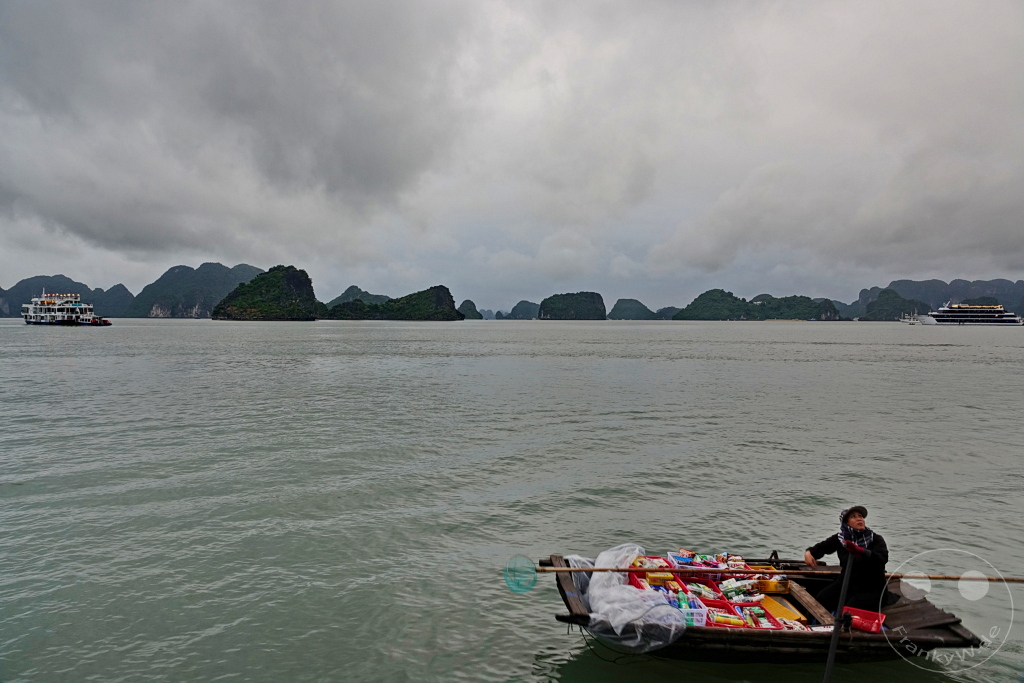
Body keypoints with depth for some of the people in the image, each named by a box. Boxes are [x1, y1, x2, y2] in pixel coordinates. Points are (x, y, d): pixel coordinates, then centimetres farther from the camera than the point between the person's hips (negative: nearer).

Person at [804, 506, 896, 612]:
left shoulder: (876, 539, -8)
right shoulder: (840, 538, 2)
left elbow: (883, 558, -28)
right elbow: (821, 547, 15)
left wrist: (860, 551, -47)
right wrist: (809, 552, -9)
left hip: (871, 588, -3)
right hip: (846, 582, 3)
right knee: (820, 601, -18)